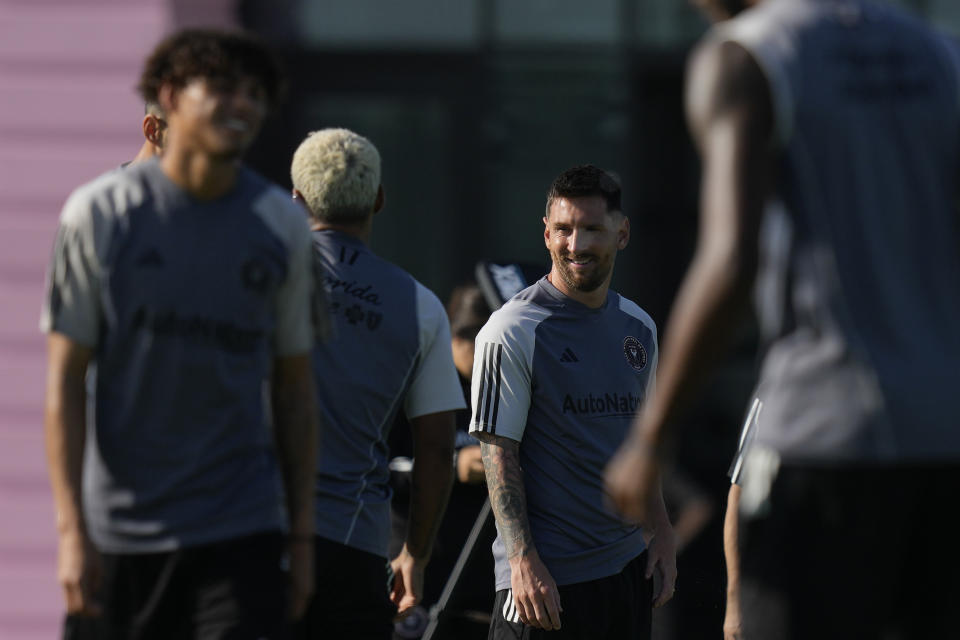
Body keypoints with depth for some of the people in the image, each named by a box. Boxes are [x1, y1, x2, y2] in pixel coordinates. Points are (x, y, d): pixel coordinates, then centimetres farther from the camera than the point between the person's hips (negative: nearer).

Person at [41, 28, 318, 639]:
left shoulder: (281, 223, 5)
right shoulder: (100, 212, -2)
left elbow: (294, 387, 11)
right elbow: (66, 378, -2)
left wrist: (302, 534, 9)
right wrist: (71, 529, -9)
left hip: (242, 527, 1)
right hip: (124, 530, -1)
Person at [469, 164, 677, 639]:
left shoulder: (639, 328, 13)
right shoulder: (511, 332, -7)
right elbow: (499, 455, -10)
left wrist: (660, 531, 14)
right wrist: (523, 560, -17)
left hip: (628, 568, 6)